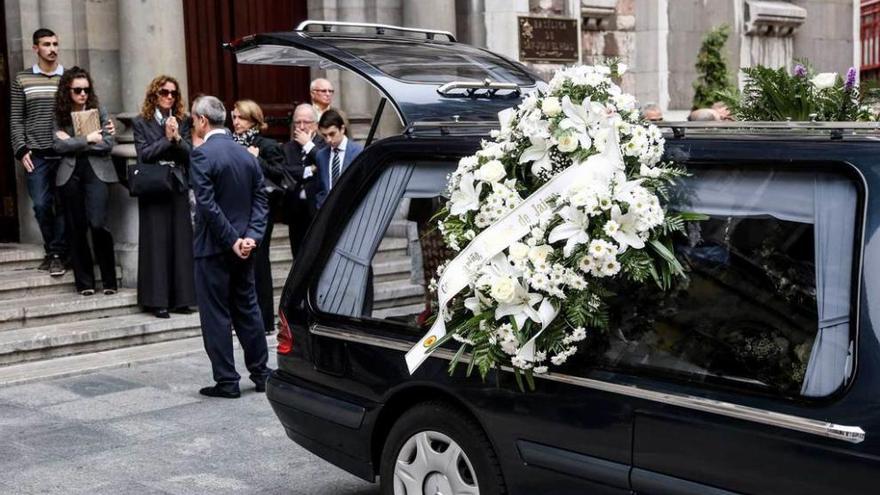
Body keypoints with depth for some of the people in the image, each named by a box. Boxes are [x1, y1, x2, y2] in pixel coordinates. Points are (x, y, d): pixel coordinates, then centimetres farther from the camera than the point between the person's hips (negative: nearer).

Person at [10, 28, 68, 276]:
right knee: (41, 205, -1)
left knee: (63, 204, -1)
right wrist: (21, 150, -3)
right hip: (36, 155, 0)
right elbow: (16, 119, 6)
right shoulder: (22, 80, 6)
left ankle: (57, 254, 8)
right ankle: (53, 250, 16)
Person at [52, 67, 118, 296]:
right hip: (70, 174, 2)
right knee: (77, 228, 5)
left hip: (96, 172, -1)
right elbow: (58, 145, -6)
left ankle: (109, 280, 0)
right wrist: (87, 139, -11)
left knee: (98, 224, -14)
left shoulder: (98, 111, 4)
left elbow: (108, 144, -5)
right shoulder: (58, 115, 4)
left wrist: (73, 143, -8)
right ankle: (84, 282, 13)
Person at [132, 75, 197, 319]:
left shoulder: (182, 122, 10)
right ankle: (157, 300, 0)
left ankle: (180, 298, 9)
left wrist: (177, 137, -14)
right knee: (156, 242, -3)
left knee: (181, 241, 2)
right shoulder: (141, 123, 3)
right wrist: (166, 138, -12)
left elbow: (189, 154, 1)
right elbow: (143, 154, -8)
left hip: (178, 187, 3)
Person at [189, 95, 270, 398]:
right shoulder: (247, 155, 8)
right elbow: (260, 200, 4)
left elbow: (207, 204, -19)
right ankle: (261, 374, 20)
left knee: (216, 314, 1)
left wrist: (232, 240, -14)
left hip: (213, 247, -7)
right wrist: (250, 237, -4)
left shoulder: (202, 154, -13)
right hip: (242, 246, 7)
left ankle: (226, 381, 5)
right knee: (247, 310, 15)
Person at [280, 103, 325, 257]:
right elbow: (285, 173, -5)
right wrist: (309, 170, -12)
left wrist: (309, 145, -10)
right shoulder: (288, 148, 10)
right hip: (296, 212, 4)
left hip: (319, 210, -4)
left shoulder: (325, 145, -1)